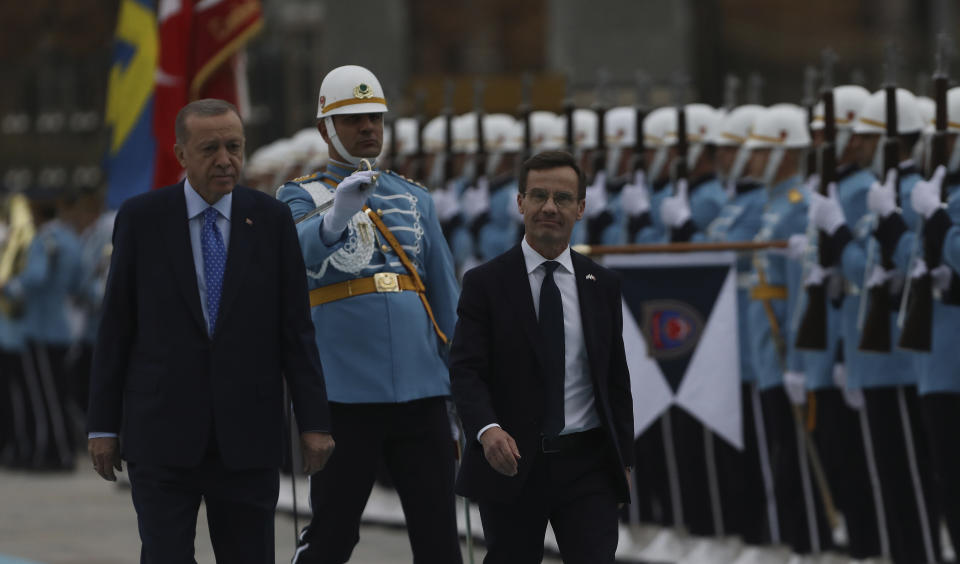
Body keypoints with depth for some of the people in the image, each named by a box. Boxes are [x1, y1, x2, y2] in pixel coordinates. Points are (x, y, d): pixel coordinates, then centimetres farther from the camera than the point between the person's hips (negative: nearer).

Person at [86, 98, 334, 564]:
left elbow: (295, 329, 4)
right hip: (162, 434, -1)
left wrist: (313, 421, -1)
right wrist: (103, 423, 1)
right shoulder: (140, 219, 1)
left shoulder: (271, 220, 3)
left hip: (247, 438, 1)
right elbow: (115, 328, 3)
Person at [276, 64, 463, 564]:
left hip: (422, 392, 4)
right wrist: (336, 218, -42)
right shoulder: (301, 197, 4)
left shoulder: (414, 199, 16)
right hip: (345, 396, -3)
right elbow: (301, 246, -20)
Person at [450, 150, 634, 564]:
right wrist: (487, 429, -28)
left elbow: (616, 378, 13)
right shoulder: (486, 283, -1)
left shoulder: (602, 286, 9)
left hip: (587, 465, 2)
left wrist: (623, 459, 9)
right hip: (512, 465, -2)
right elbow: (466, 371, -10)